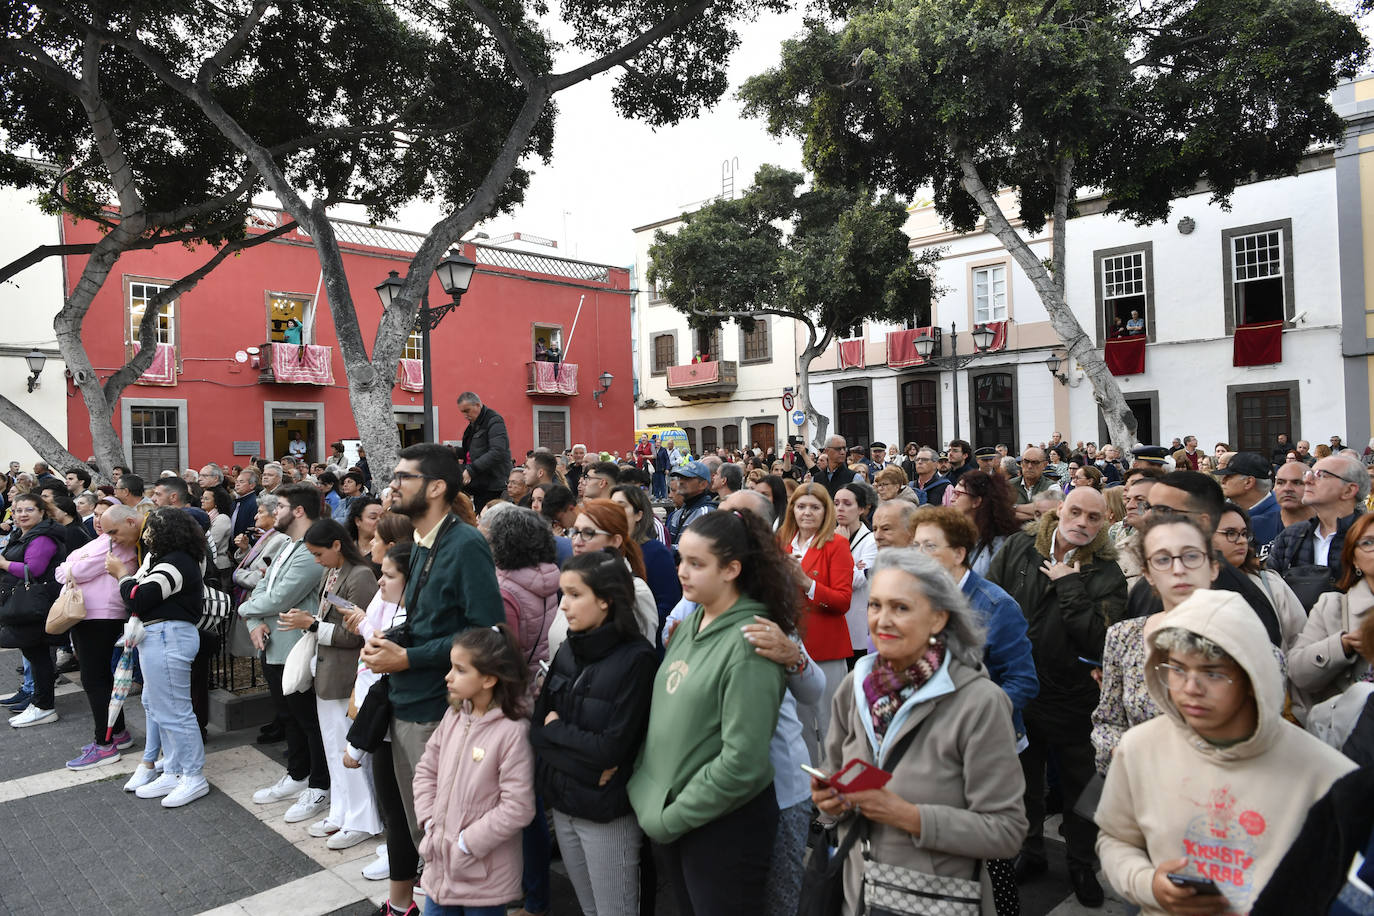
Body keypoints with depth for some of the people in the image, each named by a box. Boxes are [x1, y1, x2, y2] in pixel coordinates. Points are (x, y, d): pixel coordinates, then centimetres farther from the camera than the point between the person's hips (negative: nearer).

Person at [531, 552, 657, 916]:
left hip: (607, 812, -6)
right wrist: (585, 760, -15)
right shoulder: (568, 651, 0)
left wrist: (555, 728, -9)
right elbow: (537, 727, -1)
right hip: (561, 802, 6)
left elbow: (612, 747, -22)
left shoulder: (636, 658, -19)